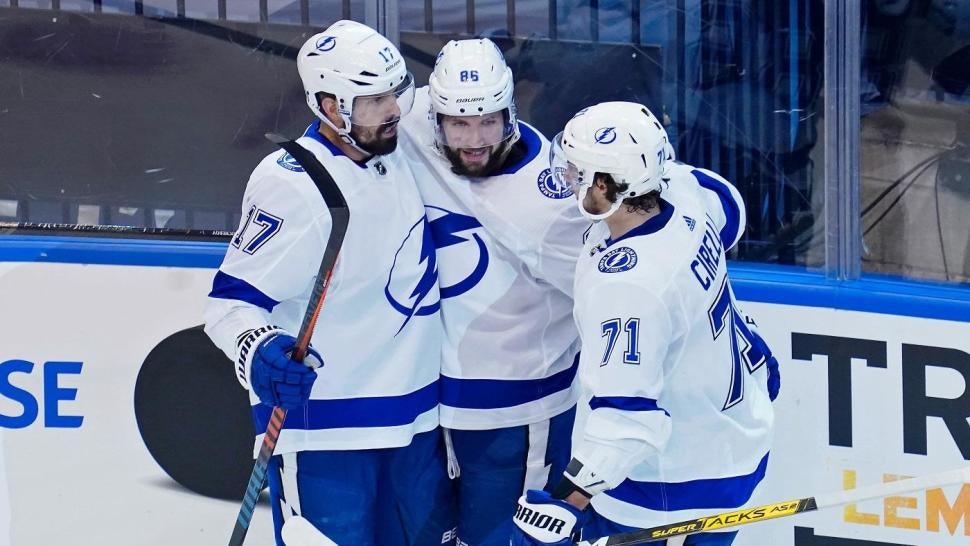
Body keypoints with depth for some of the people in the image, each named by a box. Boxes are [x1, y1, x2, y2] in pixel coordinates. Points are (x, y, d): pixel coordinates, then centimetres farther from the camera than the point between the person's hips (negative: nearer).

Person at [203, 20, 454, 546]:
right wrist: (257, 349, -37)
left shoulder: (400, 156, 5)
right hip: (323, 431, -8)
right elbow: (232, 299, -20)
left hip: (412, 420, 8)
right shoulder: (291, 185, -20)